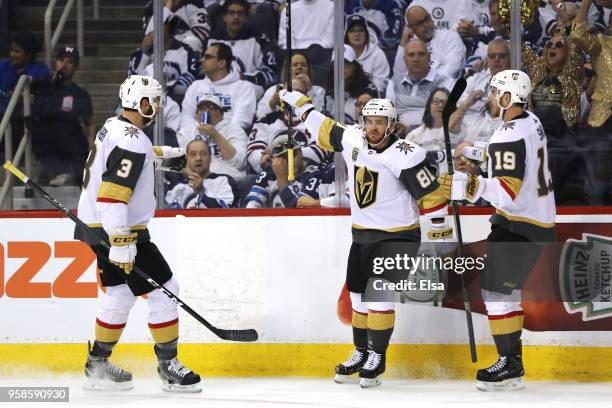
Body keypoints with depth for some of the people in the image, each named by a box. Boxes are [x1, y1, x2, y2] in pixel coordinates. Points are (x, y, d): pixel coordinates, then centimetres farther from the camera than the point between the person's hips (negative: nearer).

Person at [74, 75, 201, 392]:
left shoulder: (112, 127, 11)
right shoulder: (133, 141, -21)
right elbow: (113, 194, -28)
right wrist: (121, 244, -30)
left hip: (97, 226, 10)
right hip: (117, 229, -10)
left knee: (121, 295, 18)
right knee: (164, 290, -5)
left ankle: (98, 364, 23)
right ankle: (168, 366, 0)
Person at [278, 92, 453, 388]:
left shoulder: (405, 157, -21)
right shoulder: (352, 139, -3)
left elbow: (432, 195, -18)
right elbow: (326, 130, 17)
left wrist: (441, 234, -17)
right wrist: (301, 105, 21)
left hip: (396, 236, -7)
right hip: (362, 234, 7)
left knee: (379, 294, -12)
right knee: (358, 293, 12)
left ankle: (377, 357, -1)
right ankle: (361, 352, 25)